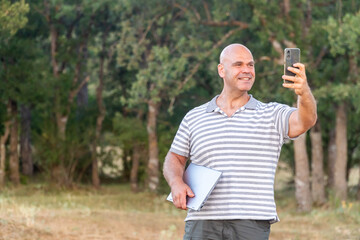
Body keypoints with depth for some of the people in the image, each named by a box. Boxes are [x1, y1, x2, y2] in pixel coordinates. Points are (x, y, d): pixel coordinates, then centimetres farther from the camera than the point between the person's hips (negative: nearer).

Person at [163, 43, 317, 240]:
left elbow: (305, 121, -11)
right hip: (203, 223, 1)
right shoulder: (194, 118, 14)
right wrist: (176, 183, -5)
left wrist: (304, 92, -34)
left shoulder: (272, 115, 7)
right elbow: (174, 159, 19)